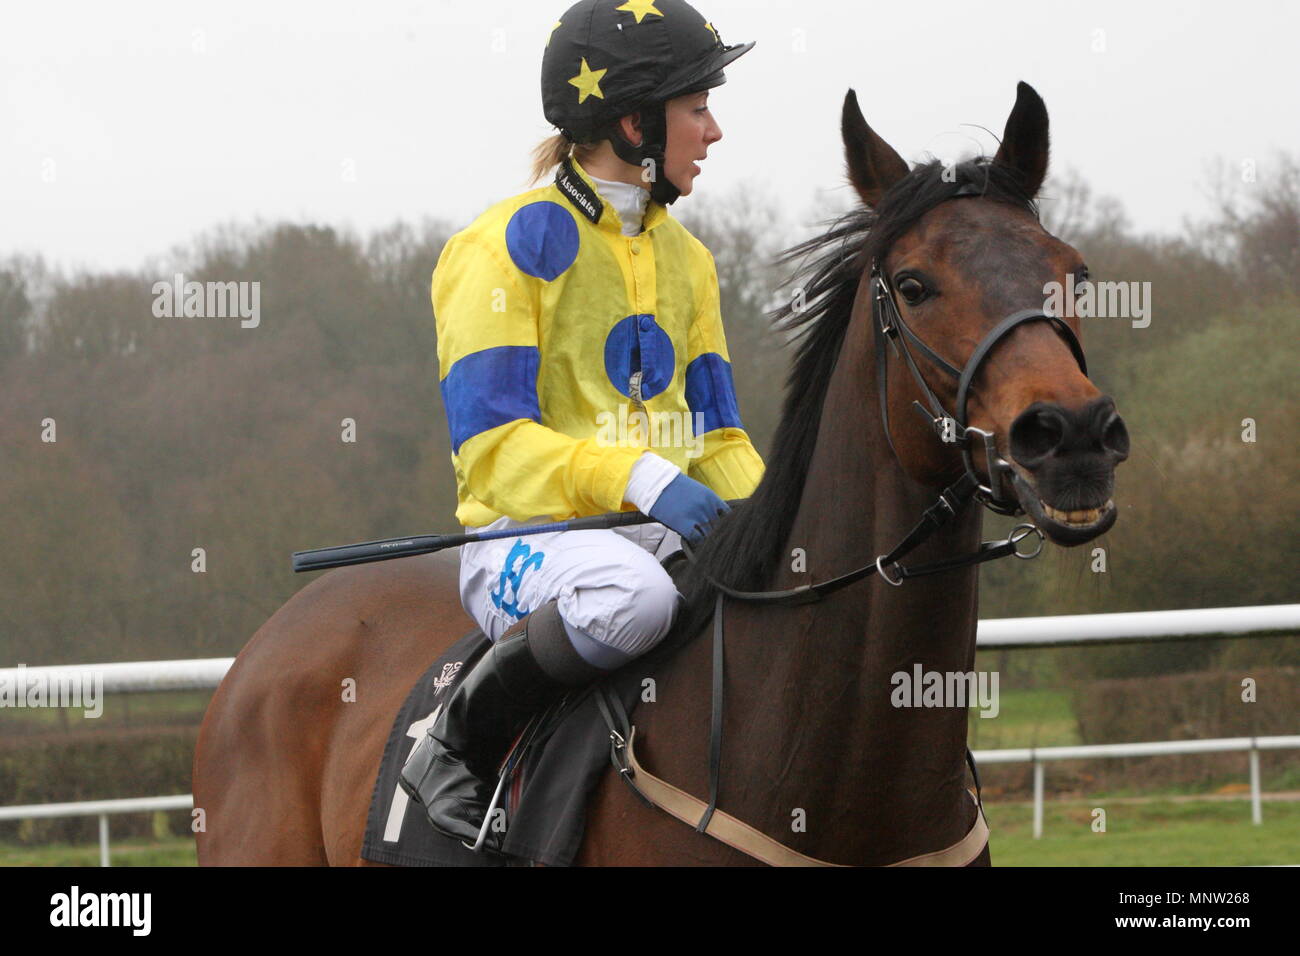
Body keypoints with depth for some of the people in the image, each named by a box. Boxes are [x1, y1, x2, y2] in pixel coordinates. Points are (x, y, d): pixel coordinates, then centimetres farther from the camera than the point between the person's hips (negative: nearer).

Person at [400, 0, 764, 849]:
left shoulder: (684, 260, 18)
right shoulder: (514, 245, -7)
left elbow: (717, 436, 19)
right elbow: (490, 441, -14)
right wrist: (637, 476, -28)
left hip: (670, 535, 7)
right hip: (526, 539, -7)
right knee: (630, 593, -40)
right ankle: (456, 746, -17)